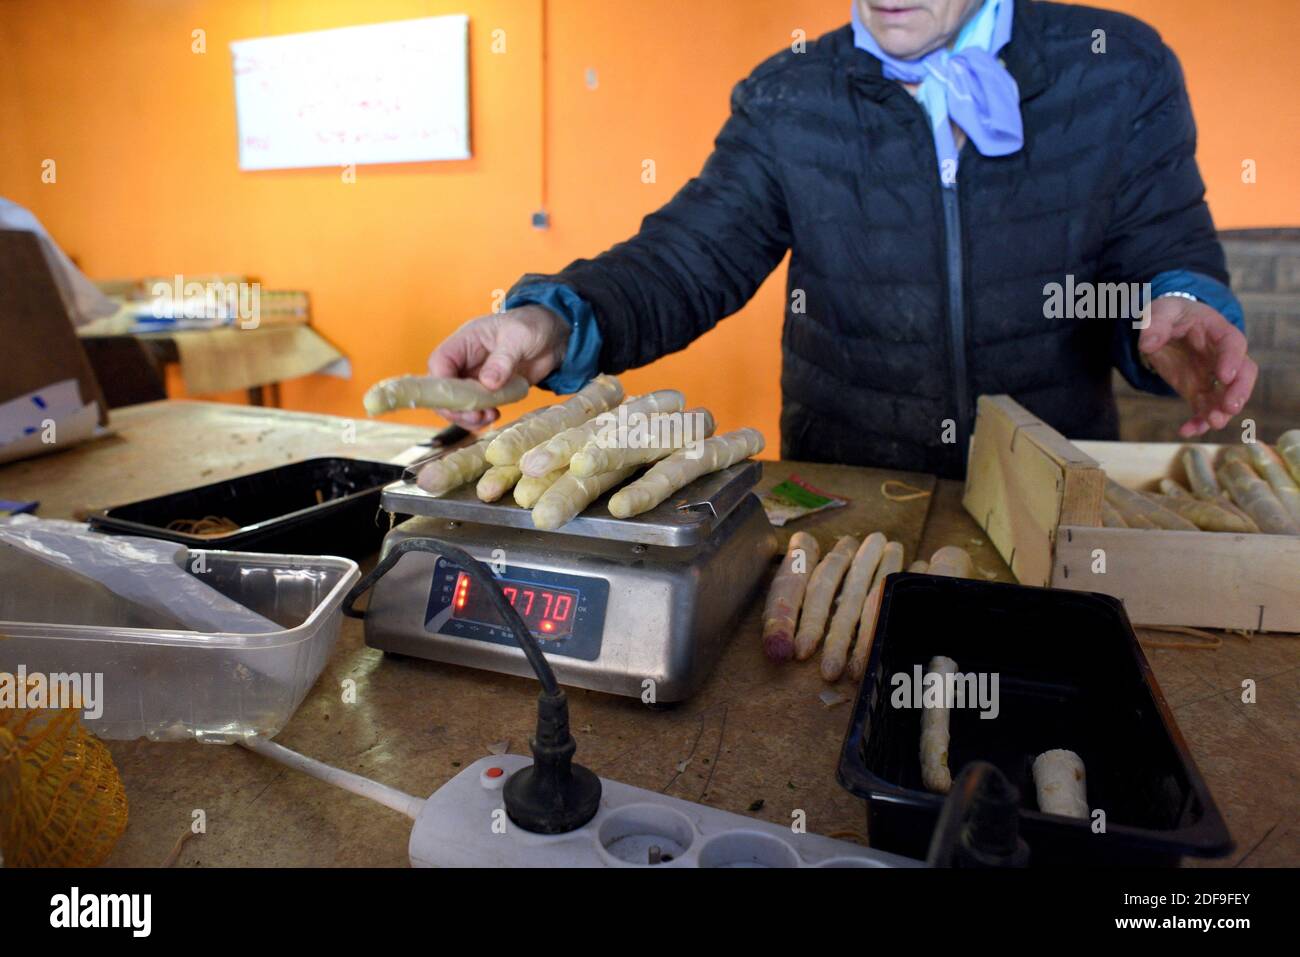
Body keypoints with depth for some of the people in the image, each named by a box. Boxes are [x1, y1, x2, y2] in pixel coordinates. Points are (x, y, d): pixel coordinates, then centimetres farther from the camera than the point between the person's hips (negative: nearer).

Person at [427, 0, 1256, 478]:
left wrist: (1178, 307, -20)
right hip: (839, 494, 0)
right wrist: (553, 323, -25)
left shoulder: (1123, 72, 0)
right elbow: (690, 257, -7)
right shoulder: (784, 101, -1)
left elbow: (1169, 253, 4)